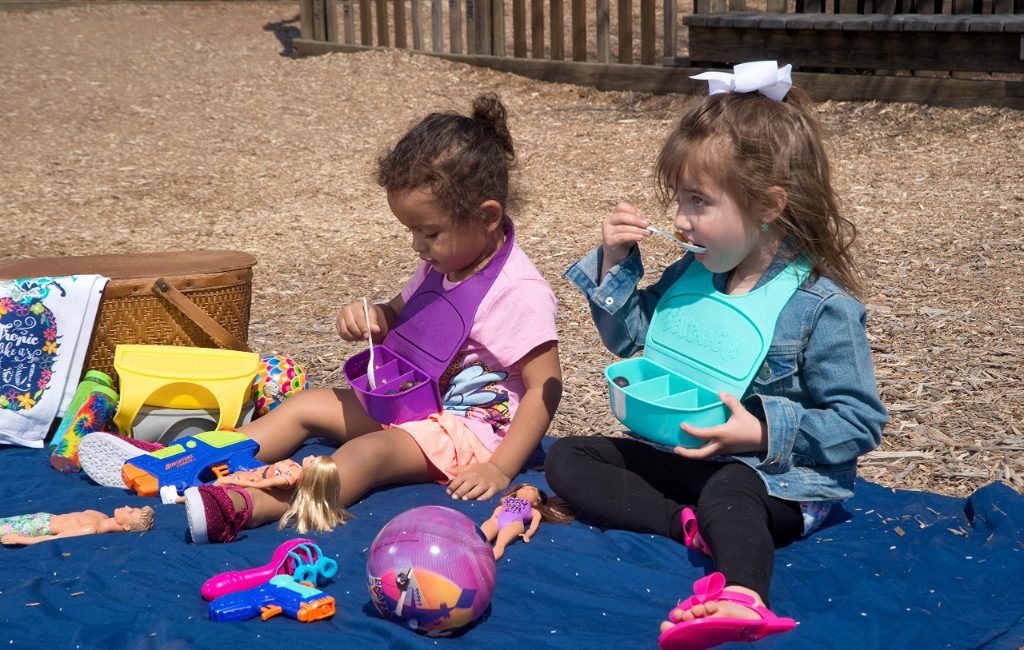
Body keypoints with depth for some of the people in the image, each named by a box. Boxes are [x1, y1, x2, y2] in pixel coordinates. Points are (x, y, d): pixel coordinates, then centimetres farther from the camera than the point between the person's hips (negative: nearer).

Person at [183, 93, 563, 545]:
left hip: (470, 429, -10)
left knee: (368, 453, -34)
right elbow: (398, 319, 22)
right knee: (307, 405, 4)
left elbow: (545, 387, -21)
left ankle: (247, 507, -53)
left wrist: (500, 468, -26)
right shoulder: (441, 265, 7)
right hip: (415, 402, 10)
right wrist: (369, 317, -3)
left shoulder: (519, 292, -21)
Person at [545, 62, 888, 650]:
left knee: (724, 491, -41)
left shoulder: (822, 308, -16)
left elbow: (861, 422, -13)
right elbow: (628, 335, 16)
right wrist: (615, 263, -1)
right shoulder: (690, 277, 4)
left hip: (782, 476, -8)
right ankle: (691, 526, -21)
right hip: (690, 456, 8)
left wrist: (766, 432, -25)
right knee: (567, 458, -1)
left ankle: (742, 601, -67)